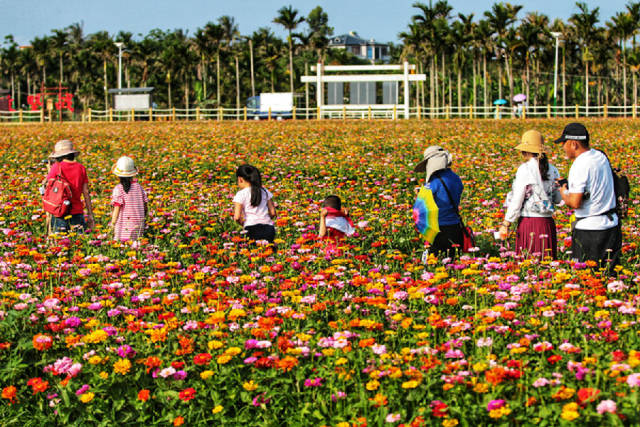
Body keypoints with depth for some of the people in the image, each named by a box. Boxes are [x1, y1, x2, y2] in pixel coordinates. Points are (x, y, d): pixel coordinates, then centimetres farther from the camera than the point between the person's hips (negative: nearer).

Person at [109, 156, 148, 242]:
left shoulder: (118, 189, -8)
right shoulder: (139, 187, 5)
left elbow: (117, 209, -9)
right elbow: (145, 207, 9)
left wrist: (112, 223, 0)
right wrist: (142, 218, 24)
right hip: (138, 227, 4)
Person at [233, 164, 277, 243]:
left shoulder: (241, 194, 1)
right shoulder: (265, 191, 14)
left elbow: (237, 217, -6)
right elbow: (273, 213, 13)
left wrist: (243, 224, 12)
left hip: (252, 230, -4)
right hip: (269, 229, 4)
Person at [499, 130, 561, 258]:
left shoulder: (525, 169, -9)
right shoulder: (552, 170, 6)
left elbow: (517, 200, -9)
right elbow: (558, 199, 14)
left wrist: (506, 224, -3)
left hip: (529, 221, -5)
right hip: (548, 222, 6)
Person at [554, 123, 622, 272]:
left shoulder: (580, 166, -18)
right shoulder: (601, 156, 7)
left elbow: (575, 203, -22)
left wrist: (564, 193, -2)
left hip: (589, 229, -8)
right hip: (612, 226, 8)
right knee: (612, 273, 10)